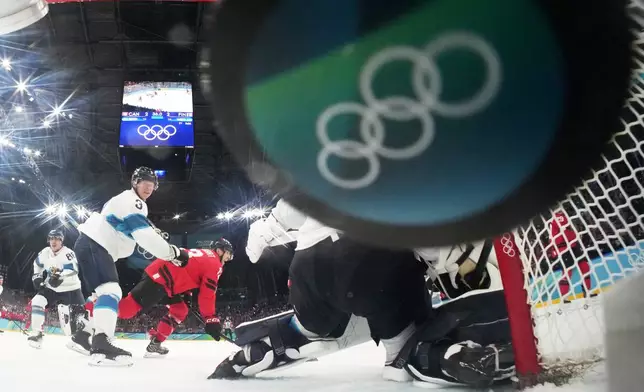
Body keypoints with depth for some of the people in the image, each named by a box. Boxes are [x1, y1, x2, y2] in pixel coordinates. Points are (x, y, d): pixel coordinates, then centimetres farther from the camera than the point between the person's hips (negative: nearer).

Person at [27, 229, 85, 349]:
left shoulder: (68, 253, -20)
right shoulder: (44, 253, -2)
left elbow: (72, 271, -33)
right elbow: (38, 264, 21)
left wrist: (60, 277, -48)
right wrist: (37, 276, 9)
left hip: (70, 289, -4)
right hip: (51, 288, 4)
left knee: (79, 312, -9)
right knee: (37, 301, -18)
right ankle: (36, 333, -12)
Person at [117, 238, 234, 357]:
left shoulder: (203, 255, 23)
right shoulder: (214, 263, -5)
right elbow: (207, 294, -11)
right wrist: (211, 319, -7)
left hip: (160, 273, 10)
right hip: (160, 276, -10)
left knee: (180, 310, 14)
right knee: (129, 308, -15)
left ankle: (155, 343, 13)